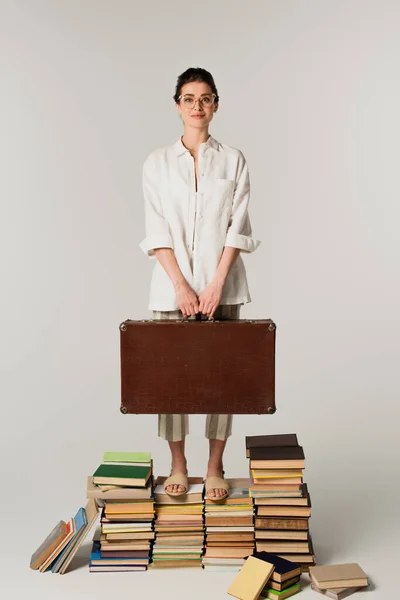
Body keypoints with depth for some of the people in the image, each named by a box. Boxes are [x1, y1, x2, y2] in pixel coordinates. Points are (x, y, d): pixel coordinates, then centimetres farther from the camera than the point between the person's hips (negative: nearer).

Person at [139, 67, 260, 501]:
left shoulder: (233, 160, 5)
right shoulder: (157, 163, 5)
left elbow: (238, 228, -2)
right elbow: (157, 232, -2)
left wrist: (216, 284, -11)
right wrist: (181, 286, -11)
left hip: (222, 285, 0)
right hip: (172, 285, 0)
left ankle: (215, 467, 16)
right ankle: (177, 464, 19)